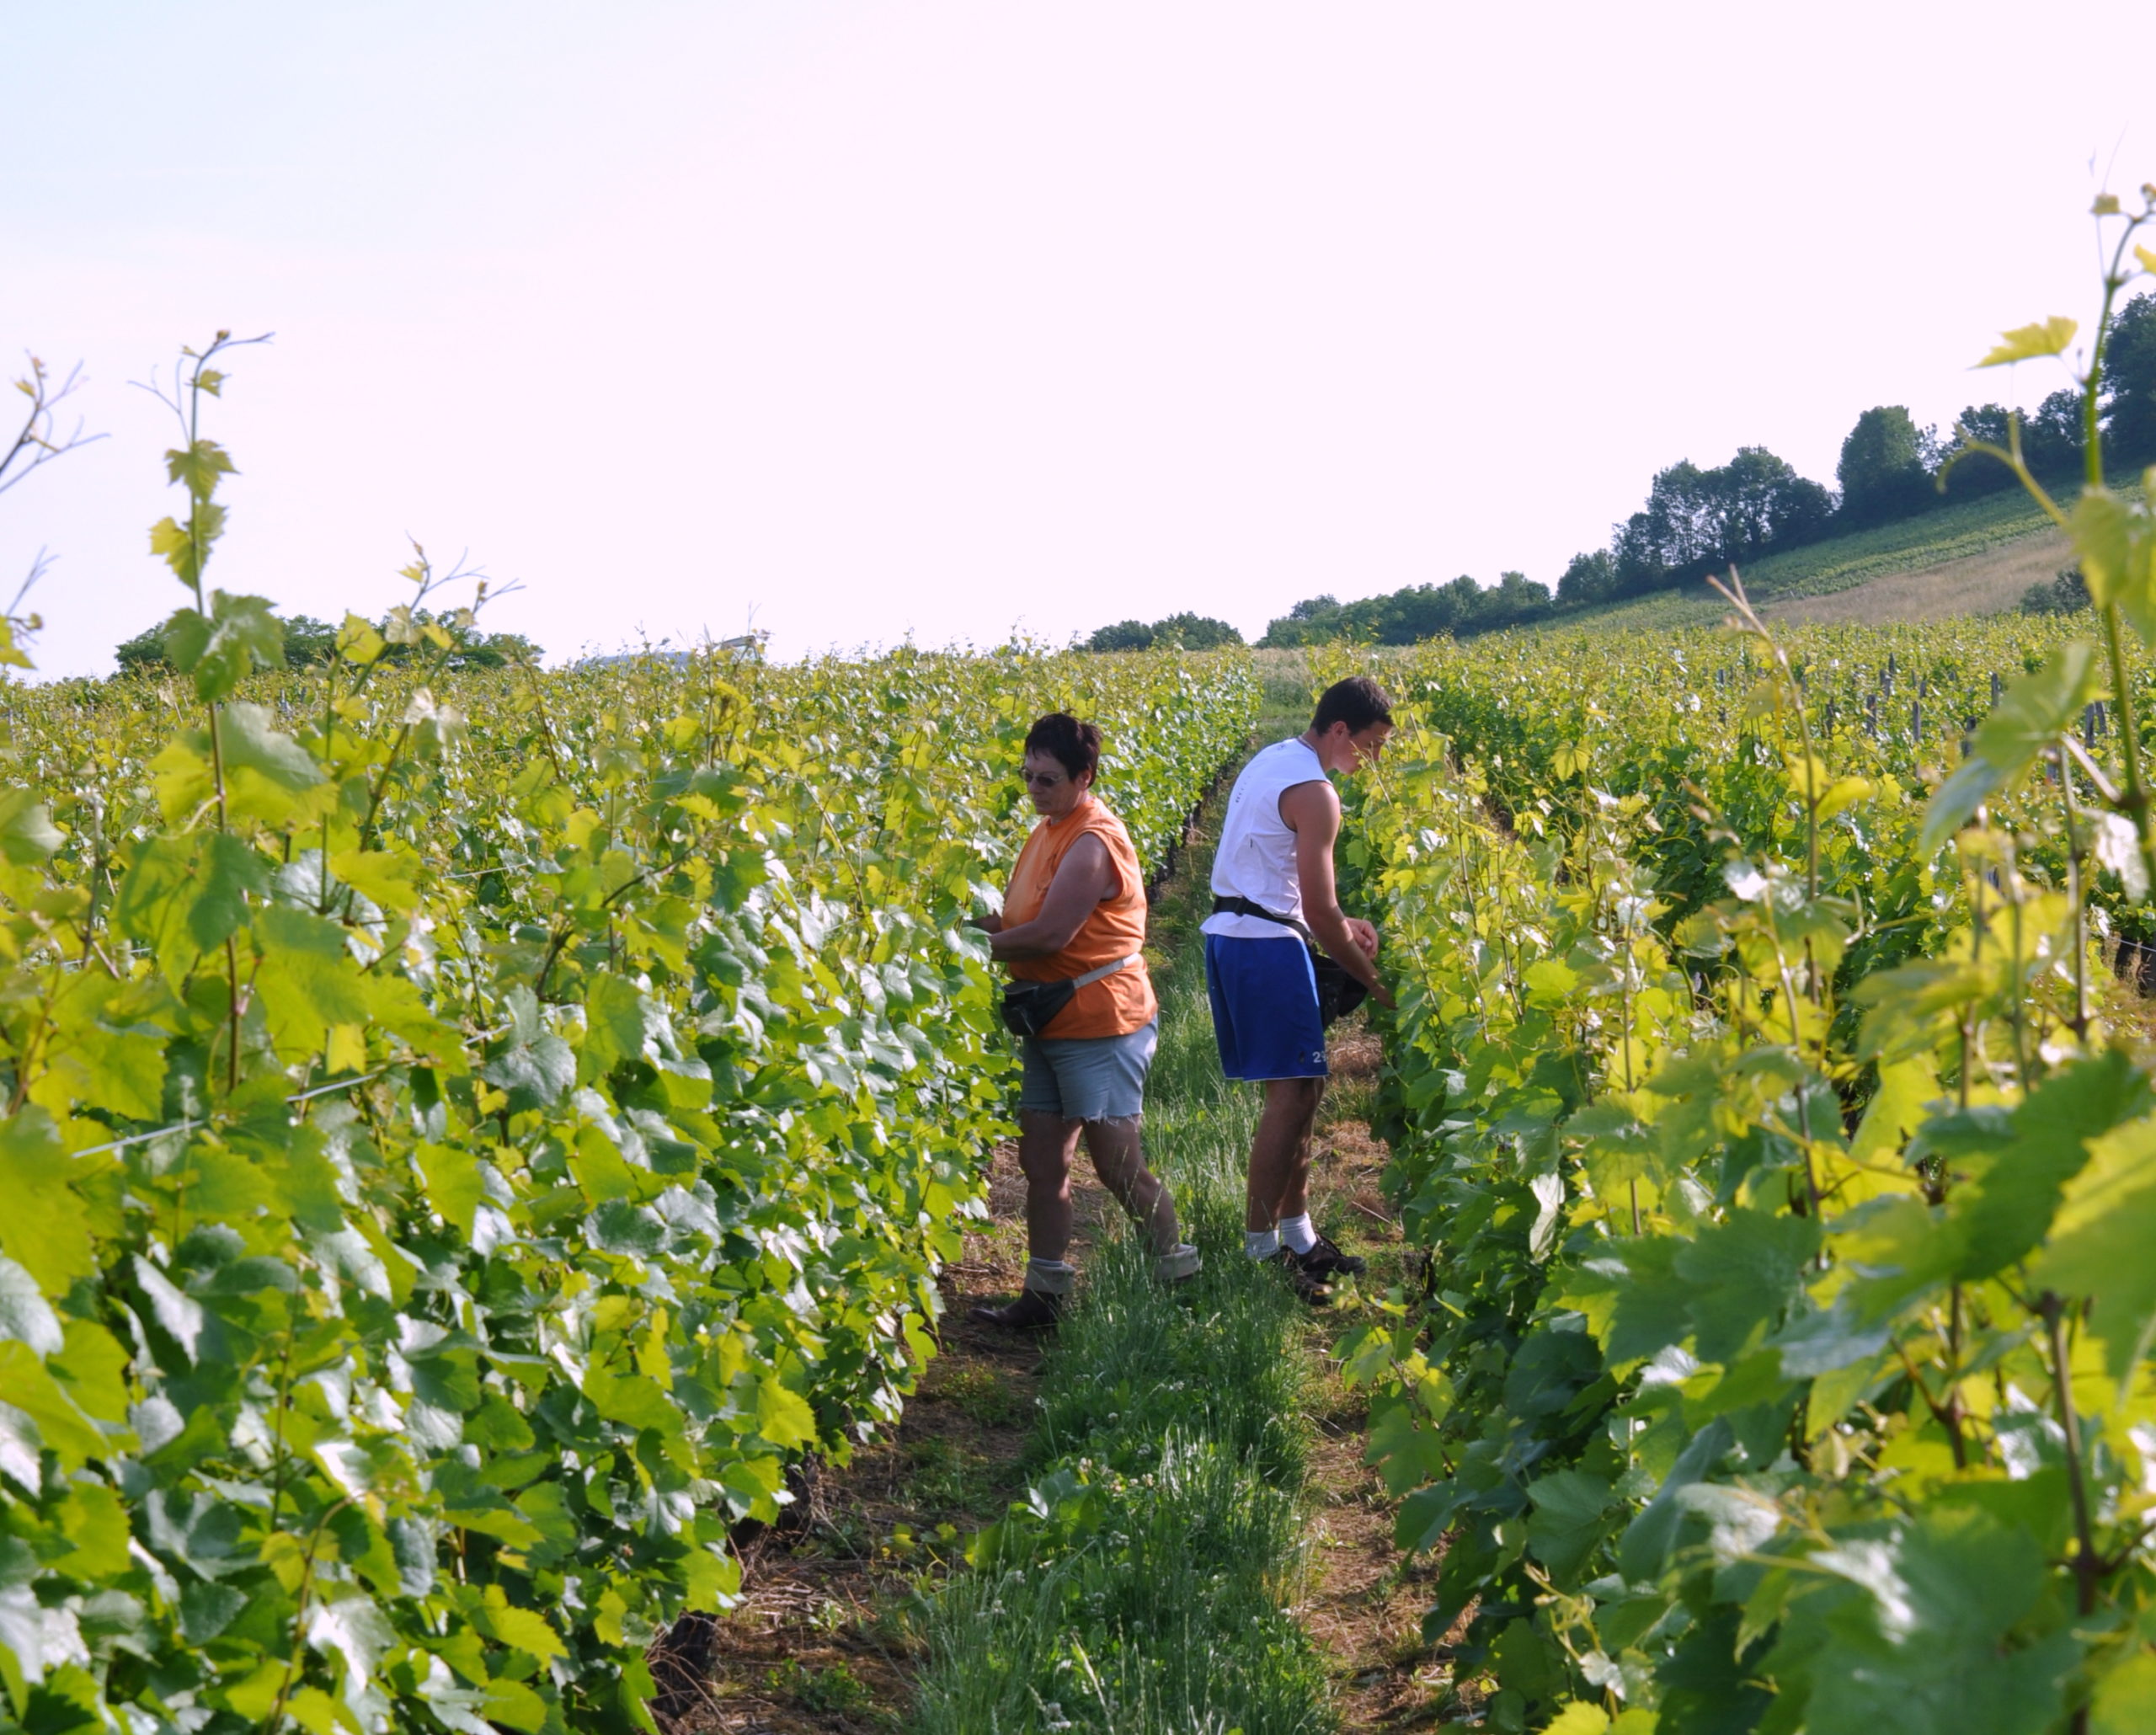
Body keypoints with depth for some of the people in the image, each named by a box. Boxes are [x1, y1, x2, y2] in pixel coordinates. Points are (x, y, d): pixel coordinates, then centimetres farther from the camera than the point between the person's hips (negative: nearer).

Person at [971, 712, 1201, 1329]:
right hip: (1050, 1025, 9)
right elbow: (1017, 920, 12)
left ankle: (1180, 1273, 16)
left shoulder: (1093, 842, -20)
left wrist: (980, 945, -14)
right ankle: (1044, 1294, 15)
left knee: (1117, 1164, -2)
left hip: (1101, 1027, -9)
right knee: (1040, 1159, 9)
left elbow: (1050, 934, -25)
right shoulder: (1049, 831, 11)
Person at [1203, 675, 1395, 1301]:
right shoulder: (1313, 792, -16)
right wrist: (1374, 982, -5)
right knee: (1292, 1094, -8)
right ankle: (1259, 1250, -8)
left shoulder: (1271, 760, 14)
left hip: (1227, 935, 10)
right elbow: (1319, 914, -15)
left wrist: (1339, 923, 17)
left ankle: (1297, 1234, 17)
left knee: (1299, 1086, 13)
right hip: (1267, 944, -10)